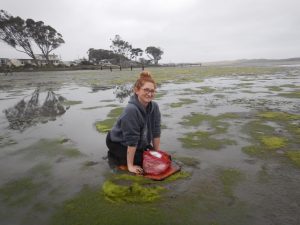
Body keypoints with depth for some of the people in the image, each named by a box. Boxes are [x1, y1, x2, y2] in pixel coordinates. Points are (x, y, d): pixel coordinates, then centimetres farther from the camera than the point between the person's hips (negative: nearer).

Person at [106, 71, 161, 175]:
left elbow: (156, 131, -8)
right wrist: (130, 166, -26)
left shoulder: (154, 107, -15)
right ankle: (113, 154, 6)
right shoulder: (131, 110, -35)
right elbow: (132, 140, -32)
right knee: (141, 161, -15)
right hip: (117, 142, -6)